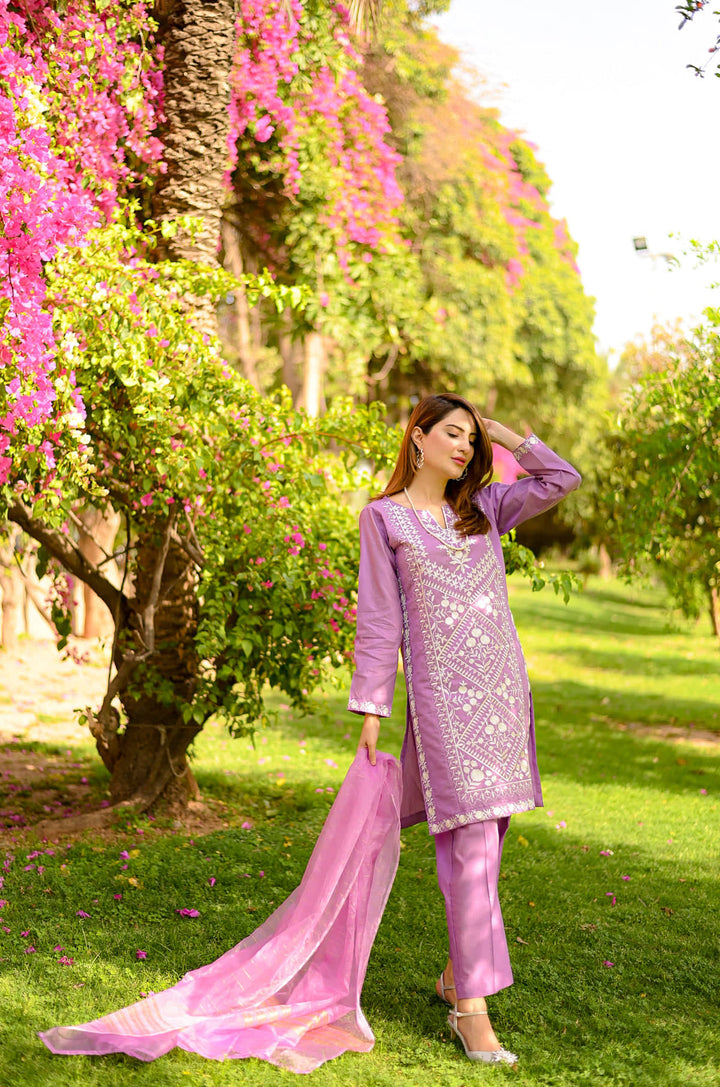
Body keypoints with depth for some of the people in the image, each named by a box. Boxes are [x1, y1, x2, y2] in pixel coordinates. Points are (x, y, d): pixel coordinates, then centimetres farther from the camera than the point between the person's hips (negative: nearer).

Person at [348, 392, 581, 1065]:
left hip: (503, 682, 5)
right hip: (442, 691, -5)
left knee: (487, 837, 9)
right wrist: (371, 708, -2)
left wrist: (500, 435, 13)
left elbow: (562, 478, 11)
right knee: (471, 842, -11)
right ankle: (473, 1008, -8)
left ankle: (457, 974, 24)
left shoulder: (484, 508, 16)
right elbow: (378, 619, 2)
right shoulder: (384, 517, 5)